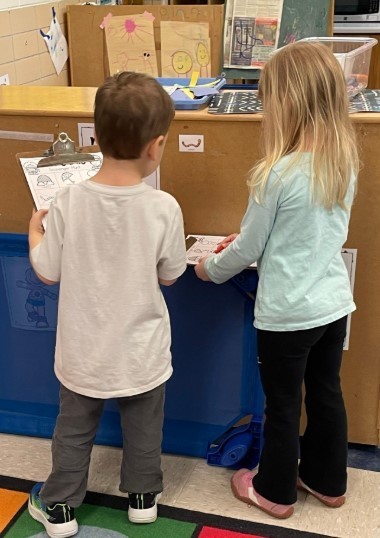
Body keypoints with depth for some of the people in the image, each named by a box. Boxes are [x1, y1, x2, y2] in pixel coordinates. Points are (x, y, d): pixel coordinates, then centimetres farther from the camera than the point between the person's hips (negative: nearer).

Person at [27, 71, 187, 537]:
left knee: (73, 430, 21)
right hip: (141, 351, 0)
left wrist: (34, 230, 10)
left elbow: (47, 272, -8)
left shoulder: (68, 202, -19)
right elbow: (169, 276, -6)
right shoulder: (164, 208, -21)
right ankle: (142, 497, 43)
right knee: (143, 429, 24)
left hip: (83, 351, 1)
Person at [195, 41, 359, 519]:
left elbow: (247, 250, -12)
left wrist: (210, 269, 7)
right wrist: (250, 236, 15)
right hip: (334, 304, 7)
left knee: (282, 406, 12)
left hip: (288, 314, -6)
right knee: (326, 394, 22)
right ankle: (327, 480, 40)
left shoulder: (277, 174, -23)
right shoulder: (347, 162, -2)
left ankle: (275, 492, 32)